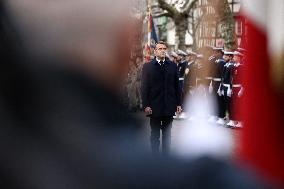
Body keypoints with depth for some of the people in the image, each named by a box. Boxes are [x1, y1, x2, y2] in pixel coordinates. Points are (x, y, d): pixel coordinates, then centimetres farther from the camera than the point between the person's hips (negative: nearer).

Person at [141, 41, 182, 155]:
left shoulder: (172, 66, 7)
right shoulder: (148, 67, 0)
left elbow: (177, 86, 8)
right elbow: (144, 87, -2)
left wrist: (178, 103, 2)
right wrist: (146, 105, -10)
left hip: (169, 106, 2)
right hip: (154, 106, -2)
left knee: (167, 134, 9)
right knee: (155, 134, 4)